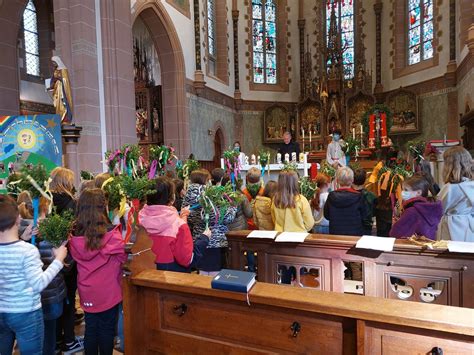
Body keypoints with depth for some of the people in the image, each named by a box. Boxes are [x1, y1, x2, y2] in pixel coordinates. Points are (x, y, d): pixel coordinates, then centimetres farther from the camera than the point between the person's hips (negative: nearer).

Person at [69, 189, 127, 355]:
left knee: (90, 329, 20)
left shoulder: (75, 235, -10)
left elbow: (77, 258, 6)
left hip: (87, 292, 4)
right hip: (109, 291, -3)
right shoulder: (111, 233, -23)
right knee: (106, 330, 14)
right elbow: (123, 257, -10)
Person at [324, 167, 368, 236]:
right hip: (355, 234, -2)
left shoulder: (331, 196, -10)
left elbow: (326, 216, 3)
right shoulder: (358, 197, -16)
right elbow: (364, 216, -2)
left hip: (334, 234, 2)